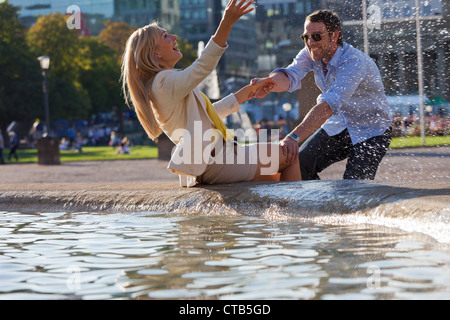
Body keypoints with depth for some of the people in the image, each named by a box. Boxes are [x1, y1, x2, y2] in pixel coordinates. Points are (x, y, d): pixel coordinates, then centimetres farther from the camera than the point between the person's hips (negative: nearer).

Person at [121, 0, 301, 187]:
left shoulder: (168, 84, 20)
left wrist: (249, 90, 28)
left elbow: (212, 112, 28)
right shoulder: (166, 82, -14)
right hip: (215, 162, -11)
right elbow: (203, 67, -33)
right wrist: (226, 23, -42)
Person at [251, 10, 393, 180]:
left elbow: (329, 105, -45)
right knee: (299, 164, -10)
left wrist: (294, 137, -57)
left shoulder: (355, 62, -32)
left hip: (371, 132, -6)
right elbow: (290, 75, -27)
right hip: (339, 125, 6)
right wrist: (270, 82, -53)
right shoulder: (311, 53, -9)